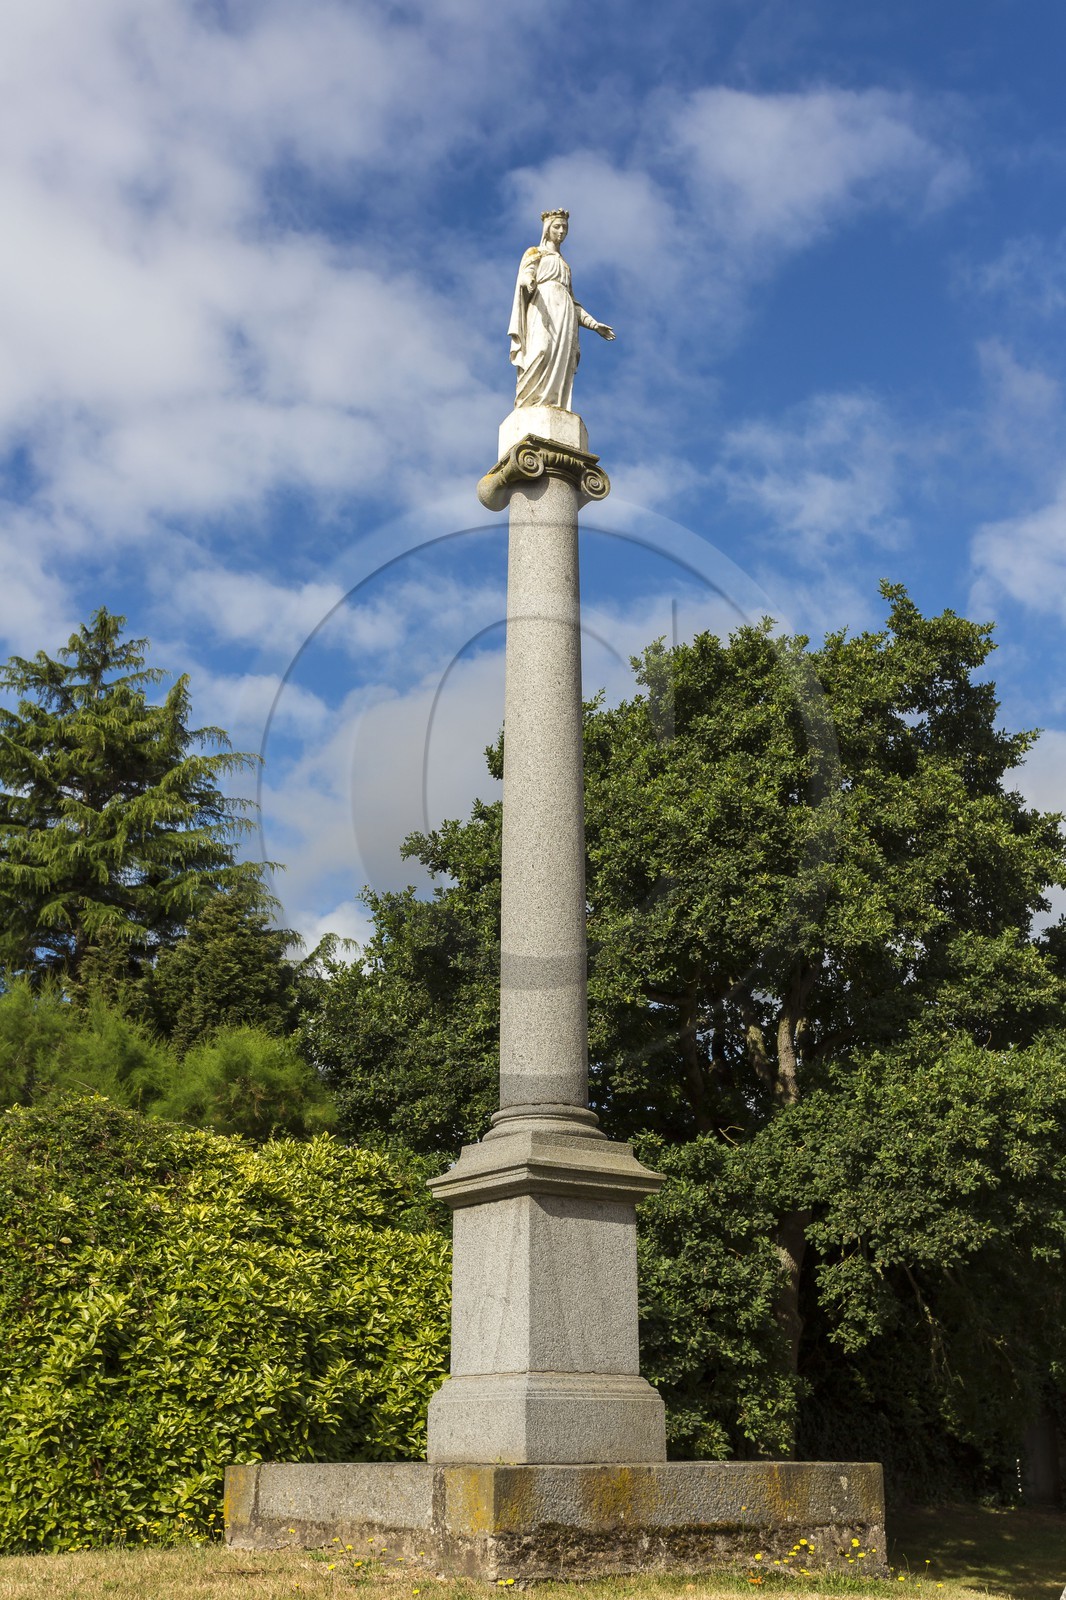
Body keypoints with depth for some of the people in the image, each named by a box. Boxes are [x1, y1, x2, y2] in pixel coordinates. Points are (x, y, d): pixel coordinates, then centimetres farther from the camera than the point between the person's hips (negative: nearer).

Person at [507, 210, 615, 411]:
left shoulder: (564, 264, 34)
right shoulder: (536, 253, 18)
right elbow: (525, 276, -1)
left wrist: (593, 323, 20)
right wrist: (529, 282, -28)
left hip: (564, 312, 5)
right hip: (544, 306, -5)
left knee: (561, 360, -14)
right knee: (542, 351, -28)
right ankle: (528, 403, -37)